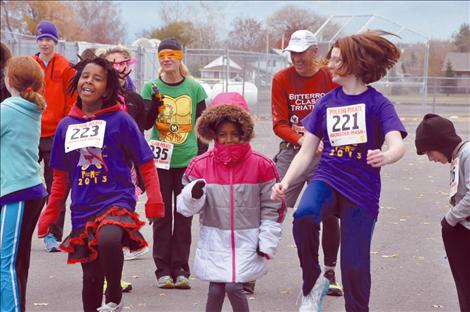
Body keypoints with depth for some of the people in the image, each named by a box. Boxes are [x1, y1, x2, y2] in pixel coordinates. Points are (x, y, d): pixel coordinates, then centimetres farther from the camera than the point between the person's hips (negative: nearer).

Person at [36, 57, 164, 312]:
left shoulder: (120, 119, -4)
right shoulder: (66, 125, 7)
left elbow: (146, 164, -2)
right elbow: (61, 176, 16)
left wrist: (154, 200, -12)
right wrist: (50, 214, 16)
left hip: (117, 202, -4)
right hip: (83, 210, 5)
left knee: (108, 239, -35)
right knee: (91, 277, 9)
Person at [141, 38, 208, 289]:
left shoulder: (194, 88, 2)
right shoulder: (151, 88, 1)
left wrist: (201, 157, 3)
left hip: (187, 161, 0)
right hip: (160, 161, 0)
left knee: (184, 216, 4)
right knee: (162, 215, 3)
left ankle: (181, 270, 11)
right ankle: (163, 270, 11)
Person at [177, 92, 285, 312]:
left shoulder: (262, 166, -4)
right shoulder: (200, 165, -2)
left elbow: (272, 208, 0)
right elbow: (186, 207, -1)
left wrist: (267, 242, -5)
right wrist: (193, 194, -23)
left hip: (247, 242, -1)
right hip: (214, 241, 1)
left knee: (234, 286, -13)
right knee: (215, 288, -1)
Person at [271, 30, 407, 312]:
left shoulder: (378, 103, -5)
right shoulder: (327, 102, 7)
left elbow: (398, 144, -20)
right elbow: (306, 152, 7)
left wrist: (386, 156, -44)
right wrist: (285, 182, -8)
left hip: (362, 191, -2)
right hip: (327, 180, 2)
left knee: (355, 267, 0)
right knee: (304, 217, -31)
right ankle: (313, 284, -9)